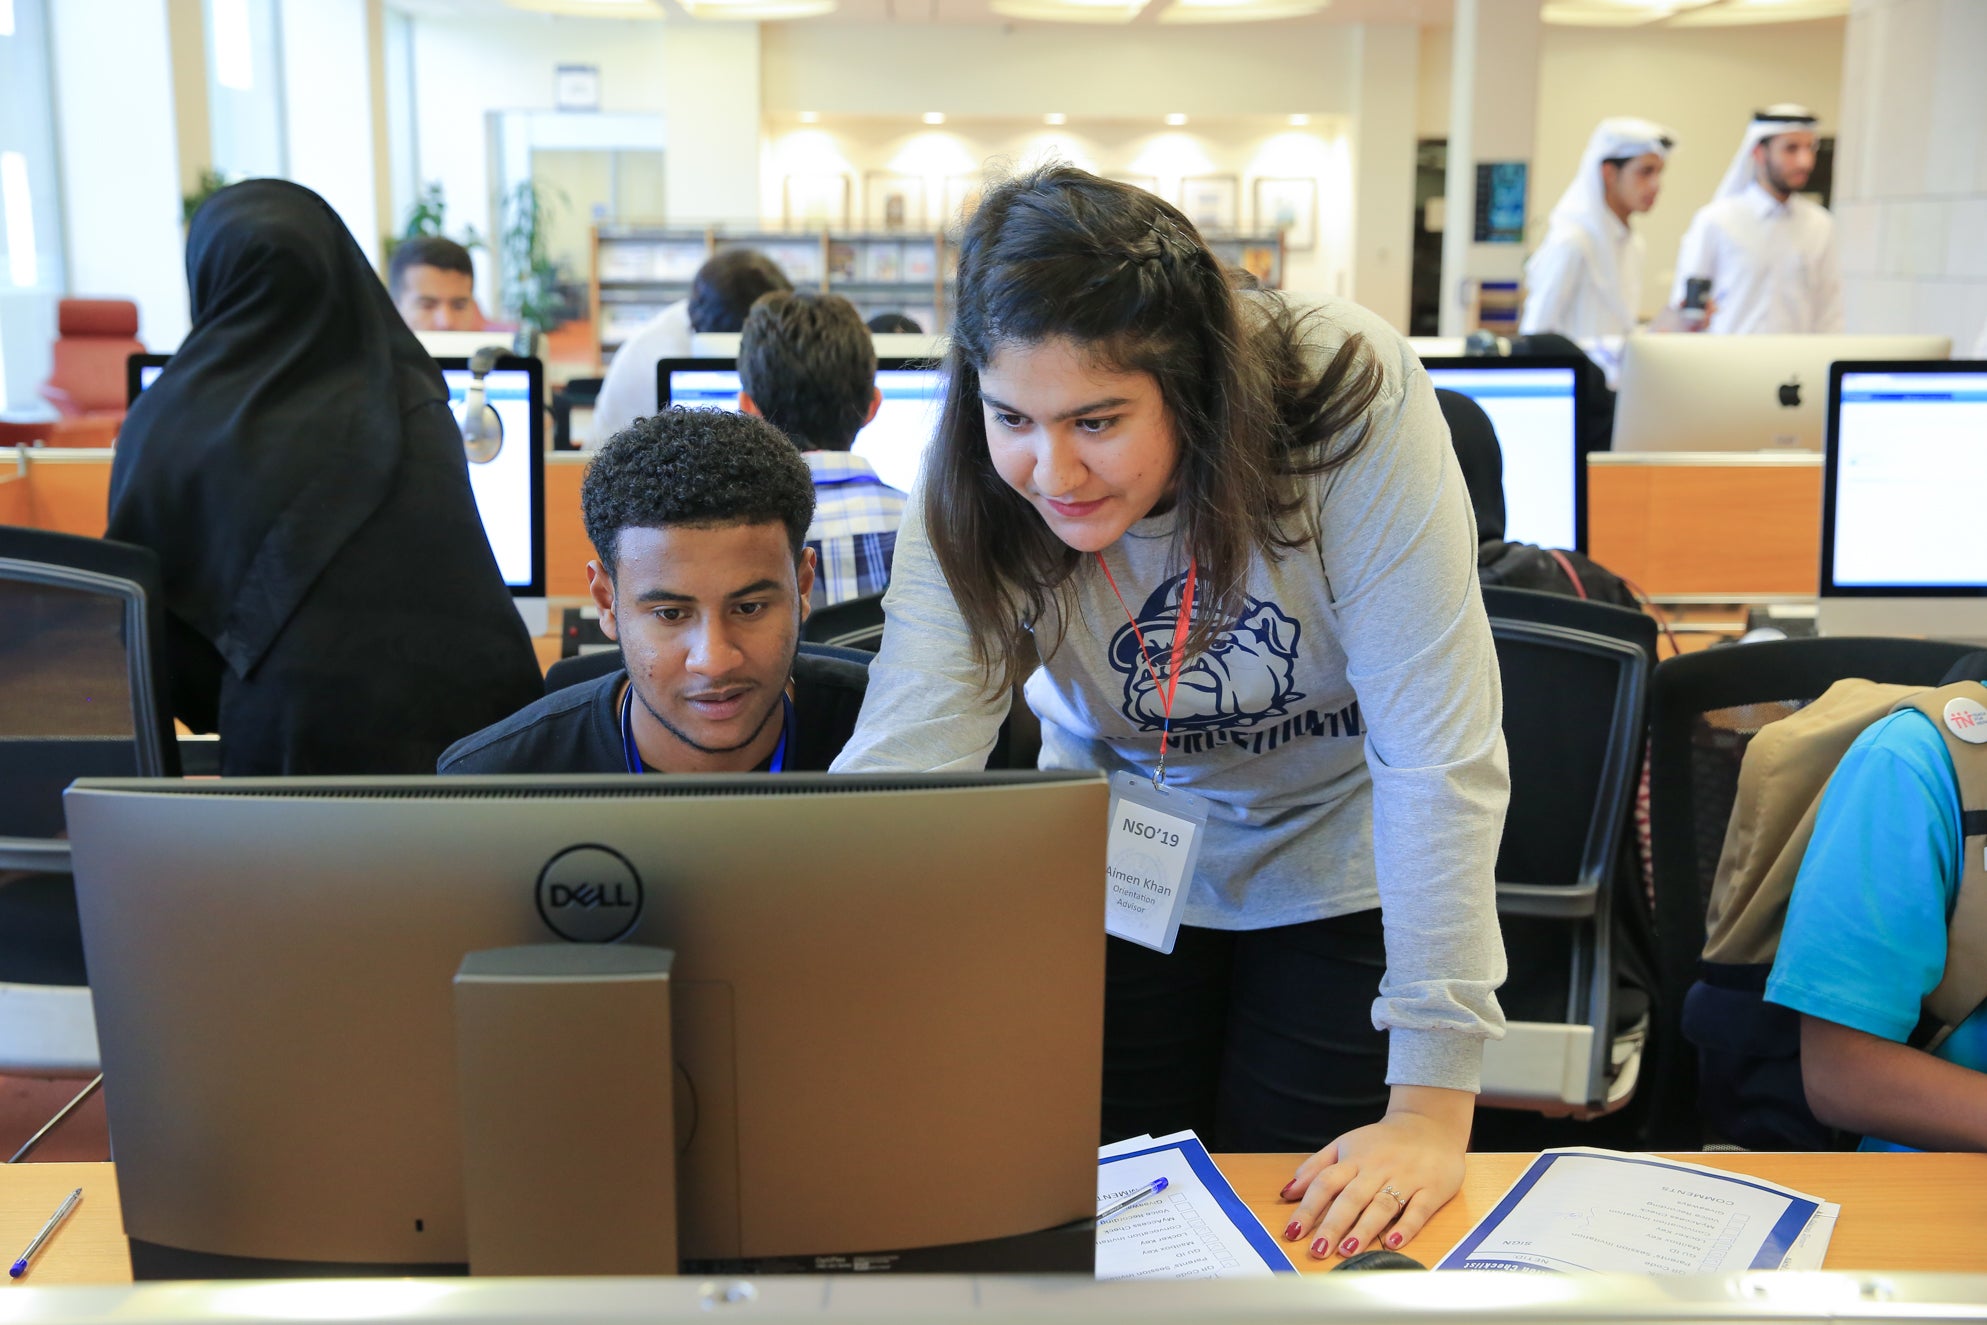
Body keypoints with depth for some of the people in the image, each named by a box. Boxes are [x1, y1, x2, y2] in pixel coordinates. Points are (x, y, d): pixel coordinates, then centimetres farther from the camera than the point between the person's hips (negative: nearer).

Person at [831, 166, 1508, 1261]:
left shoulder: (1353, 403, -31)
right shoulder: (978, 492, -23)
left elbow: (1438, 750, -30)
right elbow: (897, 763, -31)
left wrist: (1433, 1105, -30)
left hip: (1338, 875, -2)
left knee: (1318, 1230, 7)